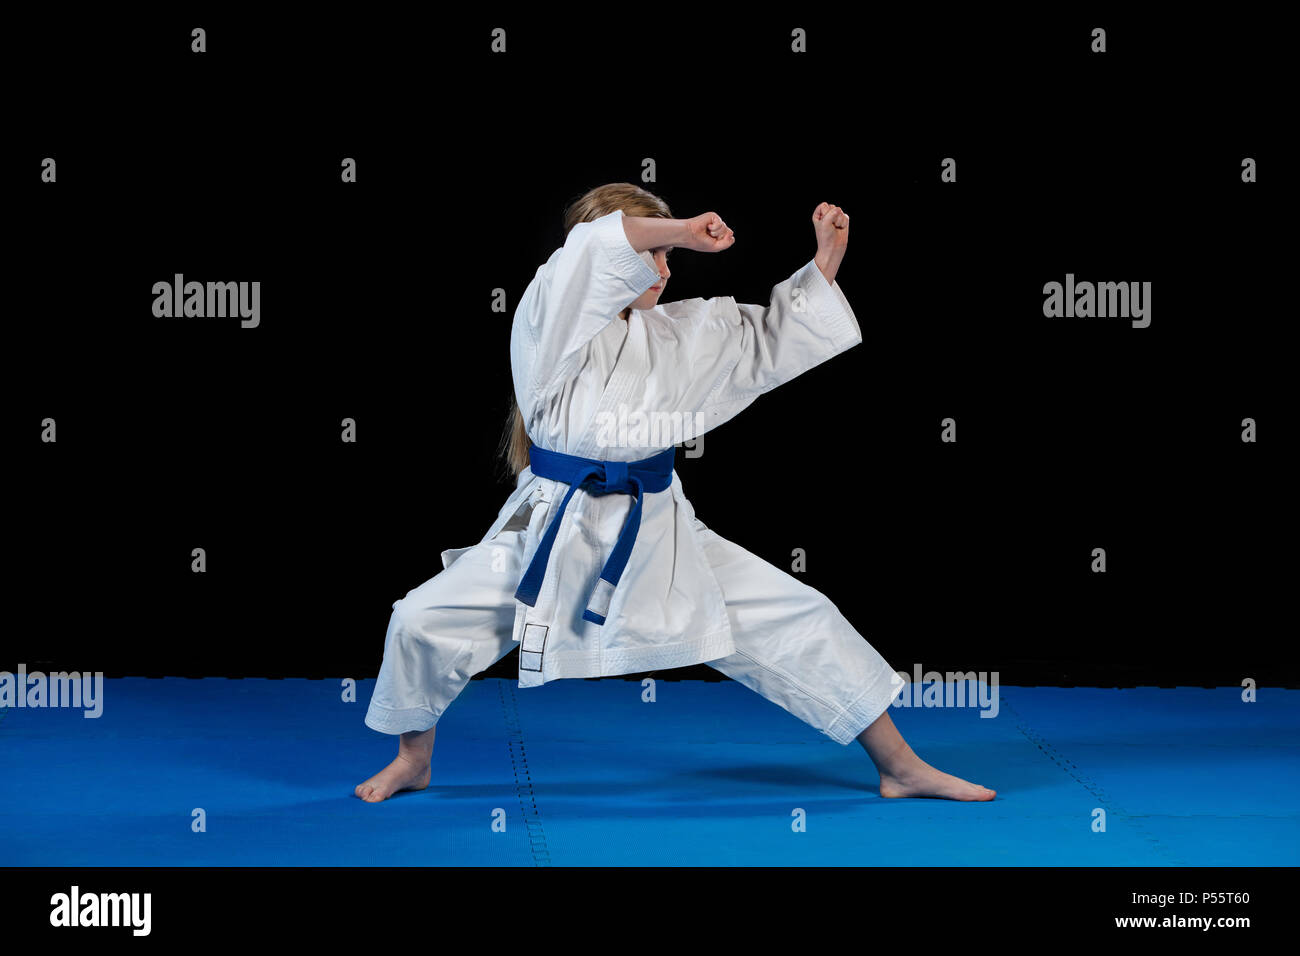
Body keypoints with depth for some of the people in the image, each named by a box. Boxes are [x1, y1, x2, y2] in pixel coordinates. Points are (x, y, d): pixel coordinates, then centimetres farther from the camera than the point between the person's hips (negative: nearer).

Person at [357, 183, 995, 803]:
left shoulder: (678, 331, 6)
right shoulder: (549, 323, -10)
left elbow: (769, 340, 14)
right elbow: (590, 255, -30)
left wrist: (824, 263, 3)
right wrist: (680, 231, -24)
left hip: (656, 534, 3)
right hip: (553, 535, -3)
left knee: (798, 621, -2)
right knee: (422, 623, -14)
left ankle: (901, 767, 11)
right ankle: (413, 761, 17)